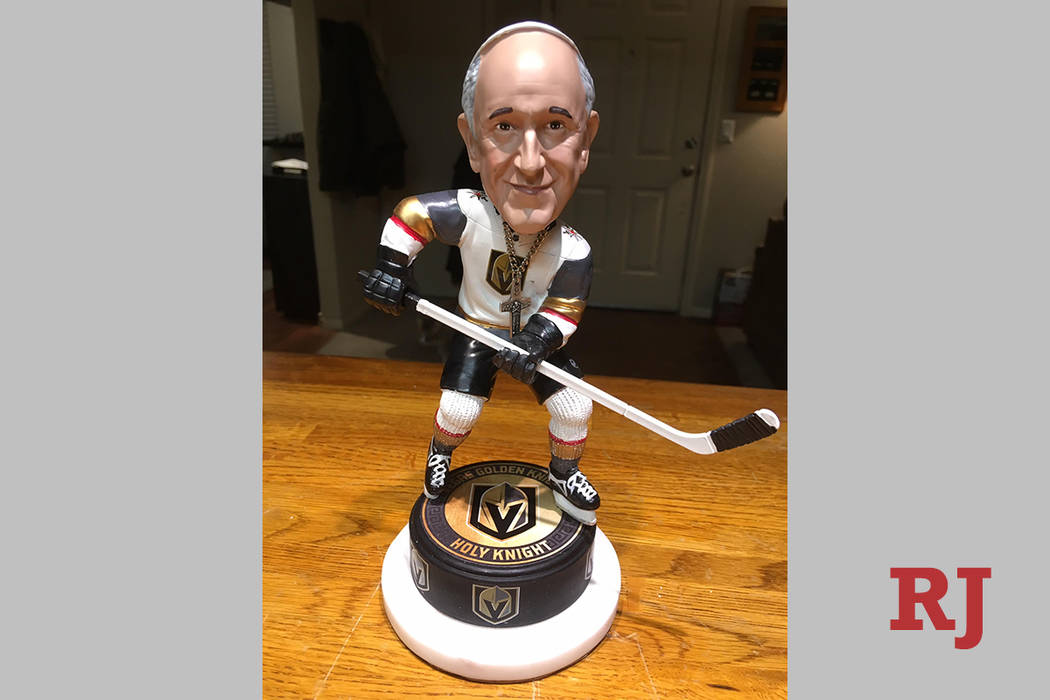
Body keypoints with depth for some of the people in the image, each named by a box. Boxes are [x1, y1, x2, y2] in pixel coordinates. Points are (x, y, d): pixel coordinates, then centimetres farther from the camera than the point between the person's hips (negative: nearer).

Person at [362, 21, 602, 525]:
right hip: (478, 331, -1)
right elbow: (408, 214, -13)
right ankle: (440, 454, 32)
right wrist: (390, 269, -17)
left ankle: (564, 474, 28)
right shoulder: (467, 214, -30)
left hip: (538, 335, 1)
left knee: (574, 408, -2)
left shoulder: (574, 250, -28)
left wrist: (537, 341, -31)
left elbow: (565, 310, -16)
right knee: (458, 409, -4)